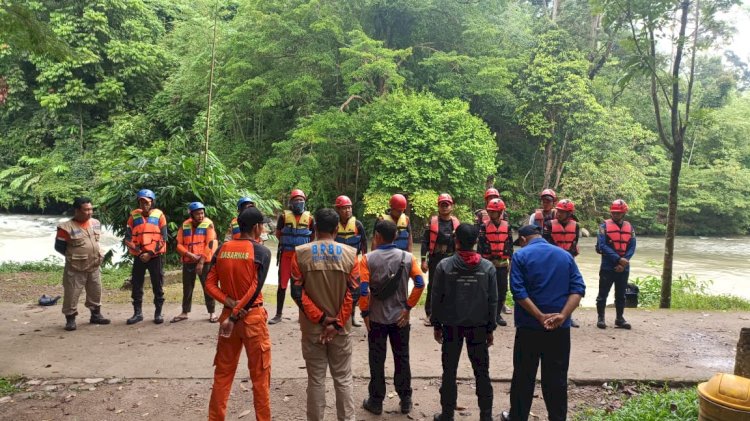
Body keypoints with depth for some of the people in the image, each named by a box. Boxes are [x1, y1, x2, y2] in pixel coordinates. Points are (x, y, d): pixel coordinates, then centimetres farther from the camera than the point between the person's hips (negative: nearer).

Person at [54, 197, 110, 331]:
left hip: (94, 266, 6)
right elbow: (59, 246, -8)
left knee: (96, 292, 14)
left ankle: (95, 314, 28)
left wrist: (93, 255, 11)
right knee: (71, 294, 0)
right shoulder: (67, 227, -16)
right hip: (75, 268, -6)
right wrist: (73, 256, -3)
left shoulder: (96, 223, 3)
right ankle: (70, 319, 13)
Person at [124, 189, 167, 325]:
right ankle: (137, 313, 16)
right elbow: (128, 238, 0)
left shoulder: (159, 215, -2)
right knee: (136, 285, 6)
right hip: (139, 256, 2)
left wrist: (150, 253, -11)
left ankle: (158, 313, 13)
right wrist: (139, 253, -10)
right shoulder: (134, 216, 3)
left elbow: (163, 238, -5)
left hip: (156, 256, -2)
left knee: (158, 285, 3)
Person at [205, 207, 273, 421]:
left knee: (222, 373, 15)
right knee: (260, 375, 6)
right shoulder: (262, 252, -10)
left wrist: (229, 303, -9)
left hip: (227, 314, 5)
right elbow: (255, 289, -18)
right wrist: (236, 315, -15)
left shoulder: (222, 249, 4)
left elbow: (210, 284, 0)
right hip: (253, 317, -5)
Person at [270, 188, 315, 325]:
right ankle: (278, 314, 11)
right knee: (282, 284, 3)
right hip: (286, 255, 0)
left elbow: (312, 236, 13)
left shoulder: (309, 218, 0)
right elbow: (278, 233, 11)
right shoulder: (284, 216, -2)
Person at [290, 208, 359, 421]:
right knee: (343, 378, 12)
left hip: (312, 327, 0)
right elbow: (353, 292, -9)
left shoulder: (301, 253, -6)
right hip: (341, 328, 0)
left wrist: (320, 318, -7)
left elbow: (297, 292, -9)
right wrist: (337, 323, -8)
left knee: (316, 379, 11)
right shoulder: (350, 254, -6)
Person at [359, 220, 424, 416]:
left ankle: (376, 401, 20)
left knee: (377, 361, 10)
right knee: (402, 359, 13)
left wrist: (365, 313, -5)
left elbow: (362, 289, -16)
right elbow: (420, 284, -10)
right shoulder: (407, 257, -4)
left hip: (377, 317, -2)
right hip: (400, 317, 2)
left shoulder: (368, 259, -10)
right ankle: (405, 401, 23)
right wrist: (408, 307, -3)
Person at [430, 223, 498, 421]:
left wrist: (437, 325, 6)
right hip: (479, 326, 1)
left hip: (451, 325, -1)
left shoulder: (444, 266, -8)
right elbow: (493, 301, -2)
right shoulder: (488, 267, -5)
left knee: (449, 371, 10)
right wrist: (491, 328, 7)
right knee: (482, 372, 11)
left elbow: (436, 298, -5)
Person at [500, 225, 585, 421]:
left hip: (529, 326, -3)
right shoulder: (565, 255, 7)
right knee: (556, 377, 11)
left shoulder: (521, 255, -4)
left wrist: (541, 317, -17)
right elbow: (578, 288, -3)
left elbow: (518, 291, -15)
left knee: (524, 376, 10)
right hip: (560, 328, 3)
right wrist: (562, 315, -14)